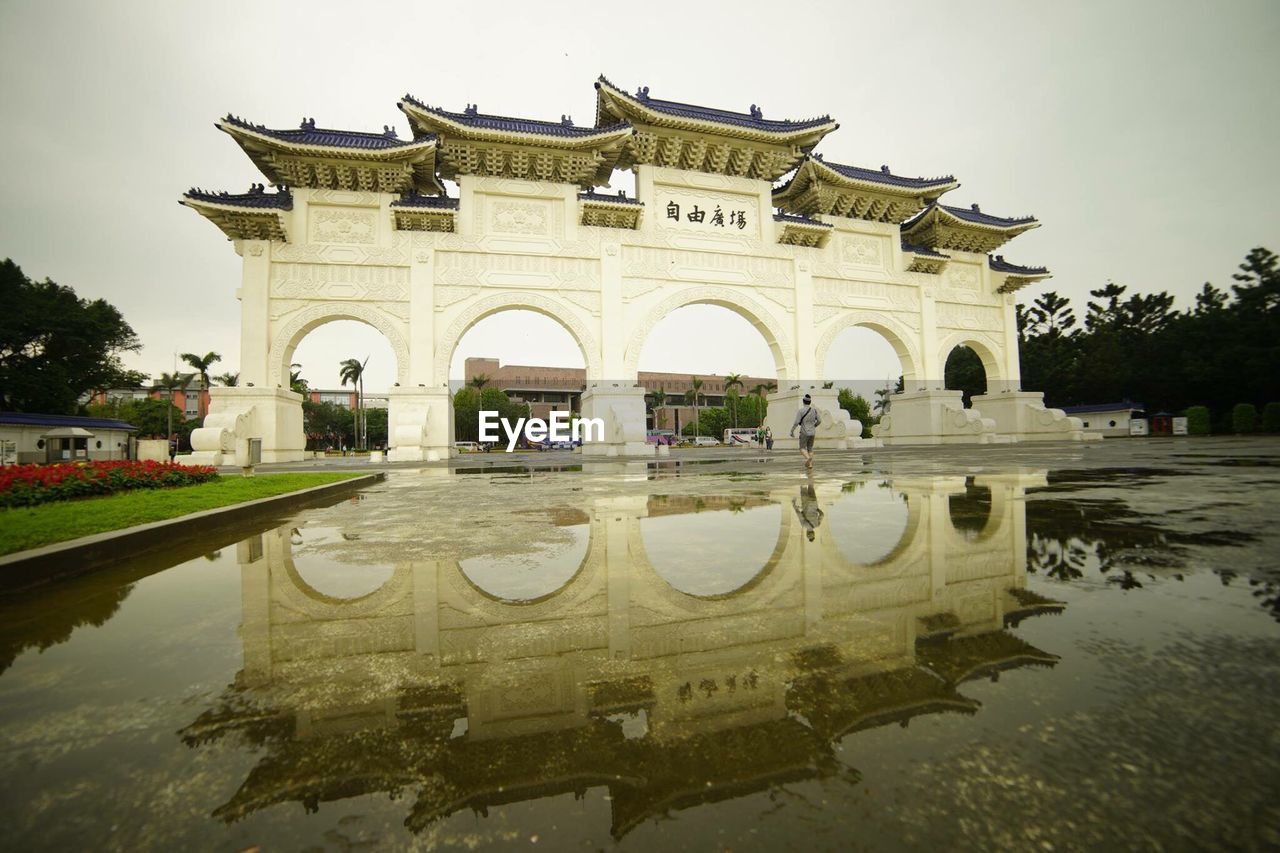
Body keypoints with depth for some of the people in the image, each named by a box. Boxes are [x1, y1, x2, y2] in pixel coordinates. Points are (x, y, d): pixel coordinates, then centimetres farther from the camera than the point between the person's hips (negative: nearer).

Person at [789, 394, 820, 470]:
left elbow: (796, 422, -16)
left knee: (802, 448, 3)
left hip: (804, 433, -4)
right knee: (810, 448, 14)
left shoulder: (801, 411, -12)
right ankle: (810, 465, 10)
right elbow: (819, 420, 4)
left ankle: (808, 458, -26)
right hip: (812, 432, 4)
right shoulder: (814, 410, 1)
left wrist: (792, 431, -6)